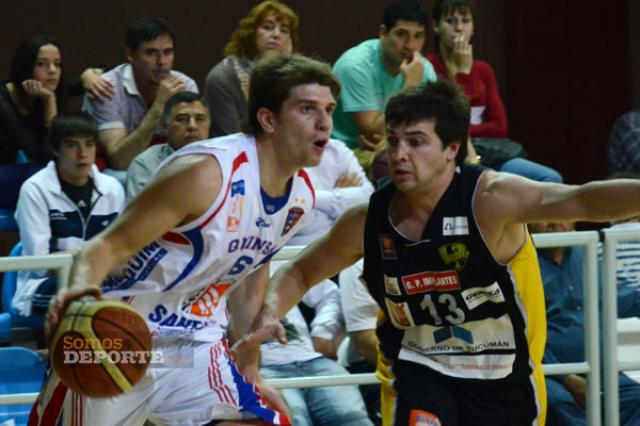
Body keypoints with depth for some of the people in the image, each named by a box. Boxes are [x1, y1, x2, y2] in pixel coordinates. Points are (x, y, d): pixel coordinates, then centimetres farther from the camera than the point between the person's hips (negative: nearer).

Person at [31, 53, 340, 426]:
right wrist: (81, 290, -45)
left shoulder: (301, 196, 1)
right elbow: (107, 246, -24)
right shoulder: (206, 172, -23)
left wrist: (250, 372, 21)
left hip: (196, 344, 6)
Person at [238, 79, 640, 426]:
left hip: (503, 378, -1)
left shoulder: (488, 199, -23)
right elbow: (302, 272, 8)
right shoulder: (369, 221, -9)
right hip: (423, 371, 2)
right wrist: (271, 312, -13)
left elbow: (579, 201, -40)